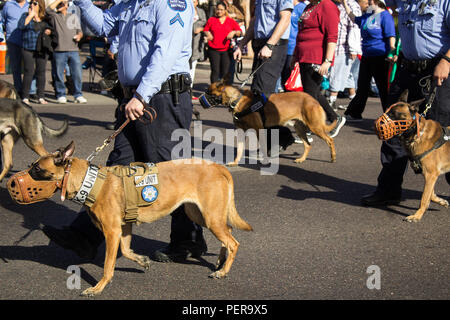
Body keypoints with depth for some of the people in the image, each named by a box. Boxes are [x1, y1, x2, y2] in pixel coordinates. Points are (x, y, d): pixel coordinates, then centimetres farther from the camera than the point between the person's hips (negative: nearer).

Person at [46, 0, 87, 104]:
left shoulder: (74, 16, 20)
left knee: (77, 73, -4)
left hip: (73, 50, 2)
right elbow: (49, 9, -10)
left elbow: (79, 30, 17)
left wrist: (79, 35, -5)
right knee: (59, 74, 0)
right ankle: (61, 95, 12)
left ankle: (78, 95, 5)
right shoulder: (55, 16, 10)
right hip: (59, 50, -2)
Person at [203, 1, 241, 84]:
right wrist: (208, 34, -4)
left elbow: (239, 32, 10)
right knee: (215, 71, -6)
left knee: (225, 72, -4)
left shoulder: (231, 21, 10)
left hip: (226, 50, 0)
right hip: (213, 50, 0)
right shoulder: (211, 20, 10)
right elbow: (205, 30, 18)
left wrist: (234, 32, -10)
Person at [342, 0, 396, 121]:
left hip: (380, 57, -8)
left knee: (383, 88, -1)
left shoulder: (385, 16, -11)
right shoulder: (367, 16, 13)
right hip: (366, 57, 8)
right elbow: (354, 19, 32)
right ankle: (354, 113, 21)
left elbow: (391, 36, -17)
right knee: (362, 86, 14)